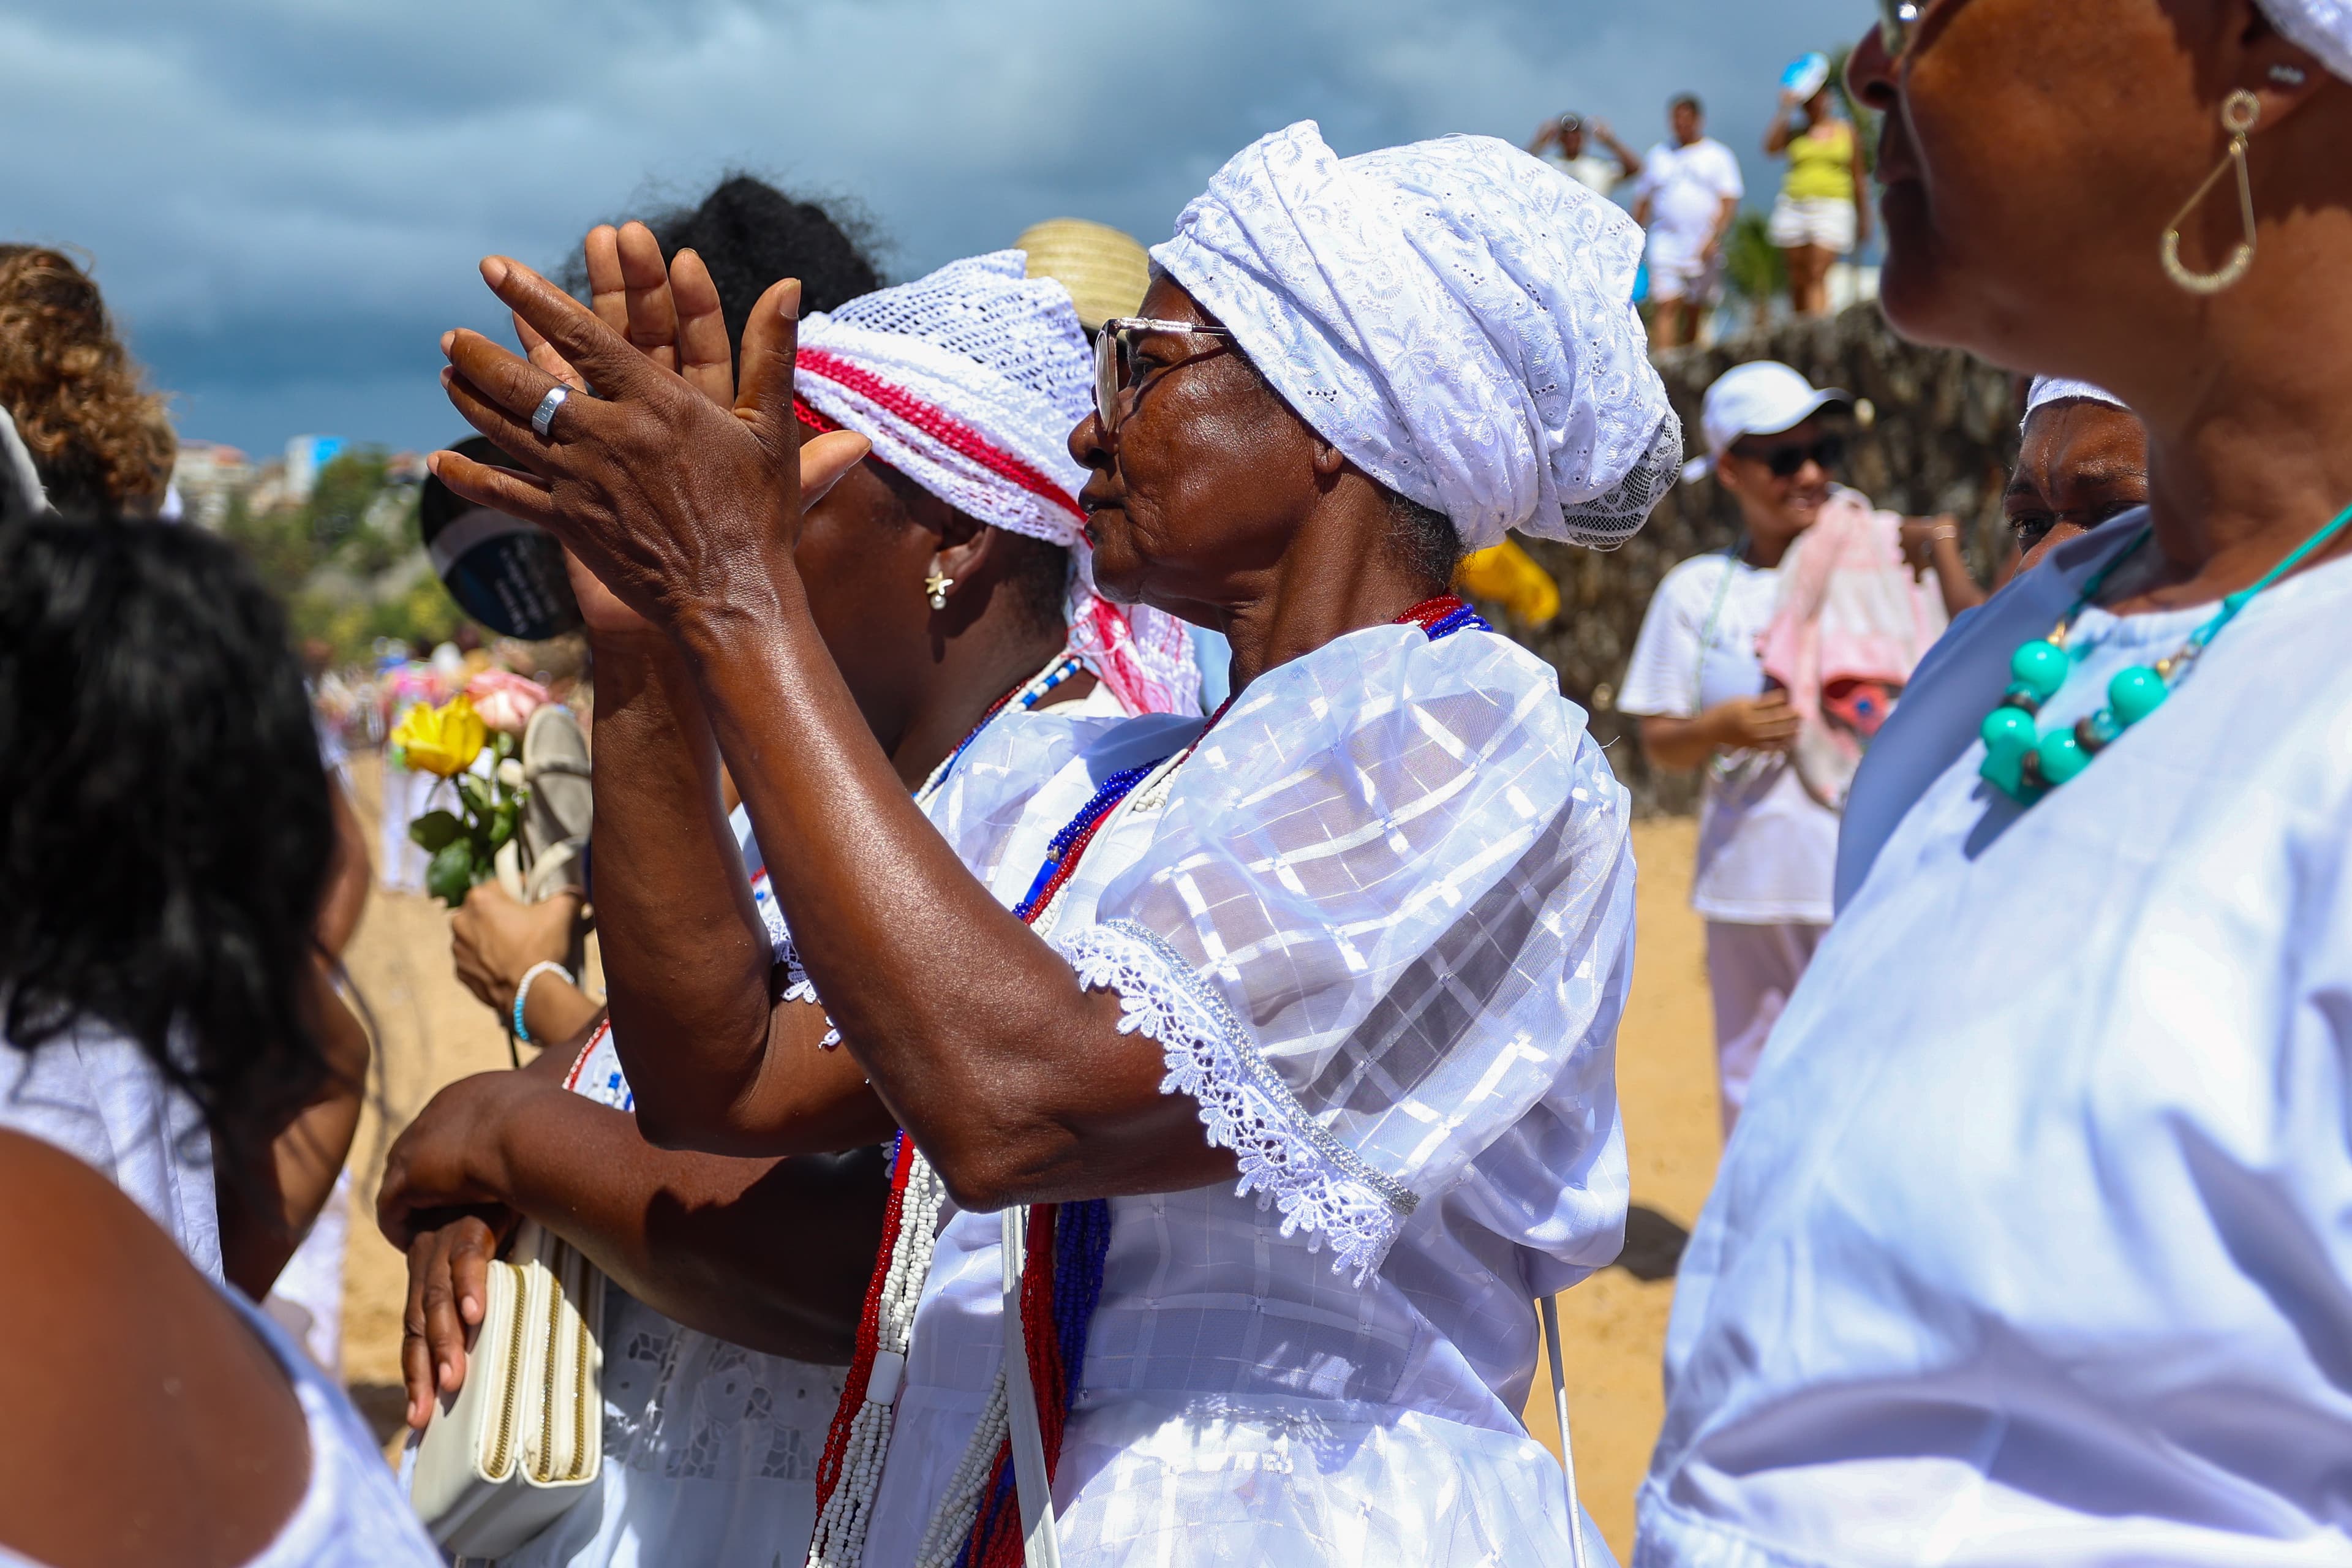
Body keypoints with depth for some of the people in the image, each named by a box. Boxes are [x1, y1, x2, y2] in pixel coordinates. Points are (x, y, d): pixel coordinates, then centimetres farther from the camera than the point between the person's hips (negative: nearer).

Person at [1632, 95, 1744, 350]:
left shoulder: (1718, 156, 5)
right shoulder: (1658, 154, 13)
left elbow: (1730, 202, -2)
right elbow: (1643, 200, 17)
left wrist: (1713, 238, -16)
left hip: (1704, 248, -1)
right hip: (1665, 244, 1)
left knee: (1695, 313, 6)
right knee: (1667, 307, -13)